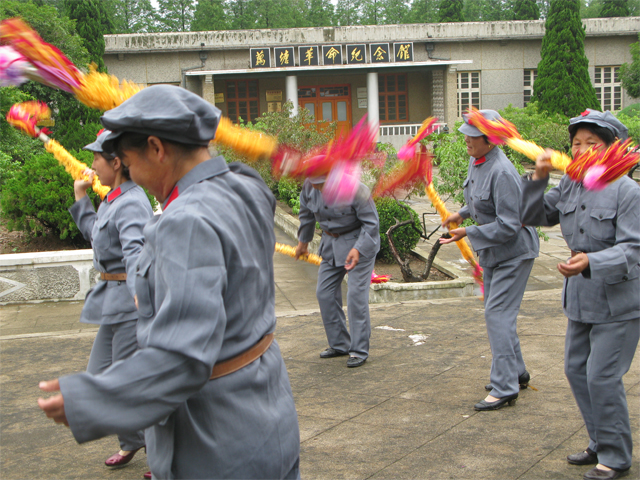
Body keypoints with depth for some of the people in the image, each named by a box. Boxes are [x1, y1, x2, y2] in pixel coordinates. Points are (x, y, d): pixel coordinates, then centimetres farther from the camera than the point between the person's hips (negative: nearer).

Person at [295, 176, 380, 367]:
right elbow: (306, 215, 12)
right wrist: (303, 242, 23)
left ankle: (359, 350, 0)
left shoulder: (356, 190, -26)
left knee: (356, 294, -12)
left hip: (360, 242, -6)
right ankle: (339, 345, 21)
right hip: (331, 243, 6)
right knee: (324, 293, 6)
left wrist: (358, 249, -31)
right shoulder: (309, 187, -9)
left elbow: (371, 224, -19)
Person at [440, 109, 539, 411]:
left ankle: (504, 388, -7)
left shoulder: (502, 173, -27)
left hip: (513, 252, -10)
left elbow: (508, 226, -27)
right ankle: (516, 372, 33)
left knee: (498, 313, -12)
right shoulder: (476, 163, 3)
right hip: (492, 252, 10)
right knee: (496, 312, 17)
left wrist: (468, 233, -26)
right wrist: (462, 213, 7)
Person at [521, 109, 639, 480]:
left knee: (602, 376, -6)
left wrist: (591, 262, -38)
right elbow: (533, 216, 9)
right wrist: (539, 178, -6)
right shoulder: (570, 185, 4)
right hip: (581, 297, 8)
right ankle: (600, 444, 32)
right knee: (577, 369, 15)